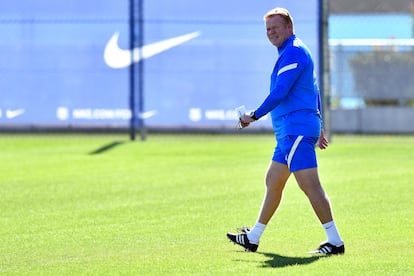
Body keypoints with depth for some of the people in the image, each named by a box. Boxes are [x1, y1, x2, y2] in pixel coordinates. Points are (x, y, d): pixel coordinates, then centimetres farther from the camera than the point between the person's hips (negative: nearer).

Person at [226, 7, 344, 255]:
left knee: (310, 185, -14)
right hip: (289, 132, 11)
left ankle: (335, 241, -16)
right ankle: (252, 238, 27)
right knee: (272, 182, 17)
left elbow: (279, 93, -19)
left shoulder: (293, 52, -12)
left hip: (297, 130, -11)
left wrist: (254, 116, -10)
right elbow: (314, 92, 27)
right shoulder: (294, 52, 21)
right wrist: (318, 127, 30)